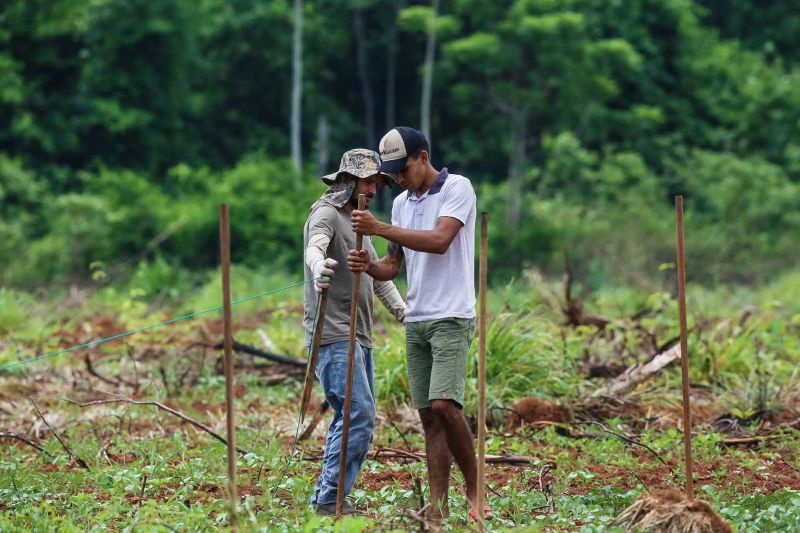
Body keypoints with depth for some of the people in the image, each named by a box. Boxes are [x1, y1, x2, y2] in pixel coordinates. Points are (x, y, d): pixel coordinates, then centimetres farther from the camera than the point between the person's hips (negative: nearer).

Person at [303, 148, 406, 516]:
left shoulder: (357, 222, 22)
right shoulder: (326, 213, -7)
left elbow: (378, 275, 28)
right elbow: (314, 247, -29)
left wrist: (404, 313, 18)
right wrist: (318, 266, -53)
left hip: (359, 335, 10)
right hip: (334, 334, -10)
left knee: (351, 417, 8)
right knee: (359, 415, -16)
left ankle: (329, 497, 11)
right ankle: (329, 498, -15)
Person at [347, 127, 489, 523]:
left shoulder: (457, 189, -6)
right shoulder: (401, 203, 15)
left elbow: (440, 240, -20)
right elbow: (393, 265, 17)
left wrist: (379, 228, -22)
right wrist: (369, 266, -7)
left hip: (451, 317, -7)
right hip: (415, 320, 7)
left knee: (444, 404, -19)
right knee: (428, 415, 2)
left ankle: (474, 489, -4)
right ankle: (437, 507, 1)